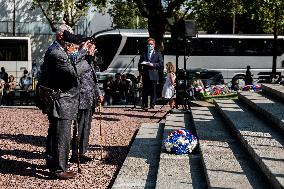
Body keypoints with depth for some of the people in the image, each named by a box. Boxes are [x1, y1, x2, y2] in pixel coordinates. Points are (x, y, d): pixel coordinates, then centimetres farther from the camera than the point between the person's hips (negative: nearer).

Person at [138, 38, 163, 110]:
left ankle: (152, 105, 0)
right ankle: (144, 105, 5)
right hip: (145, 75, 2)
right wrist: (140, 71, 4)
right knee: (145, 91, 1)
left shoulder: (158, 54, 10)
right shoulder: (144, 54, 17)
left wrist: (153, 64, -13)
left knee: (153, 91, -3)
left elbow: (161, 64, 1)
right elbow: (140, 63, 20)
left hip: (153, 75, -2)